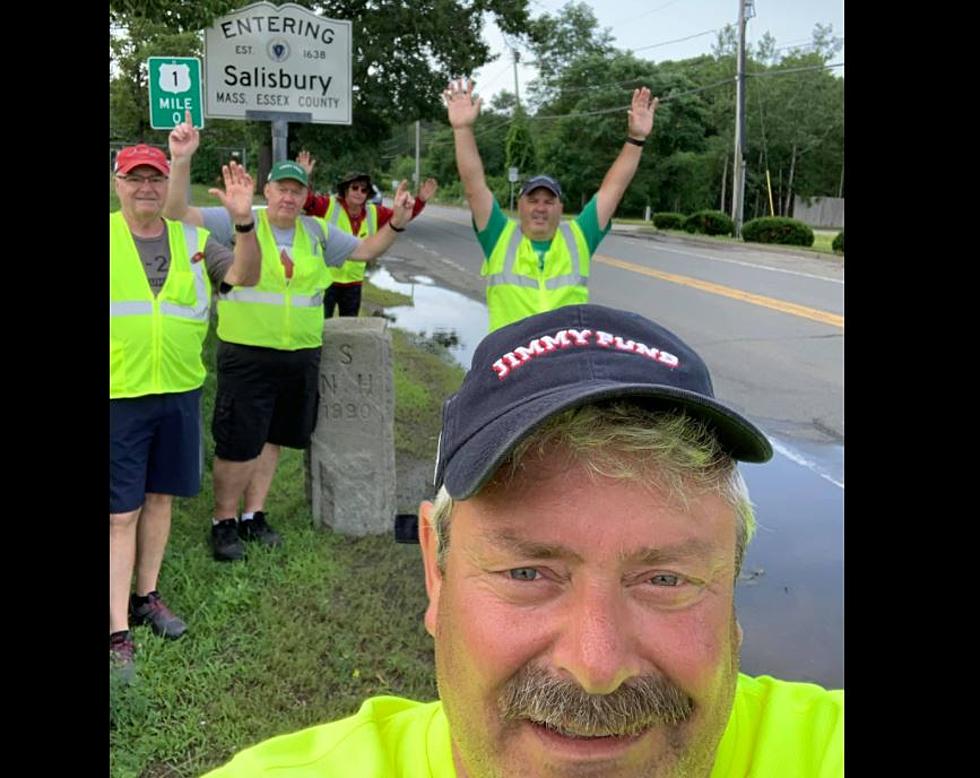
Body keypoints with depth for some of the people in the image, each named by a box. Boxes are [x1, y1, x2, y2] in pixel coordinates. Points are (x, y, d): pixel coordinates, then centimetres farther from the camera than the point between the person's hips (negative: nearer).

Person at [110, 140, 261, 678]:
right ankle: (118, 632, 10)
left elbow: (244, 278, -6)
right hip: (119, 396, -3)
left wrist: (243, 222, -21)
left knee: (159, 498, 16)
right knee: (121, 513, 1)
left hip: (180, 393, 4)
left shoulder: (192, 240, 6)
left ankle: (145, 596, 34)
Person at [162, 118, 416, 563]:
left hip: (301, 356, 5)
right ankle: (224, 522, 17)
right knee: (239, 444, -1)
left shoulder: (318, 233, 9)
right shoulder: (238, 223, -5)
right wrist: (181, 162, -27)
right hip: (247, 355, -5)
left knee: (271, 438, 15)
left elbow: (366, 250, 17)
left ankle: (253, 515, 30)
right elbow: (177, 215, -12)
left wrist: (396, 224, 0)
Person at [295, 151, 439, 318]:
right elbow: (306, 201, -22)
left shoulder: (374, 214, 5)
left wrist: (420, 200, -3)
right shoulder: (328, 205, -9)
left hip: (353, 283, 5)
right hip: (325, 280, -5)